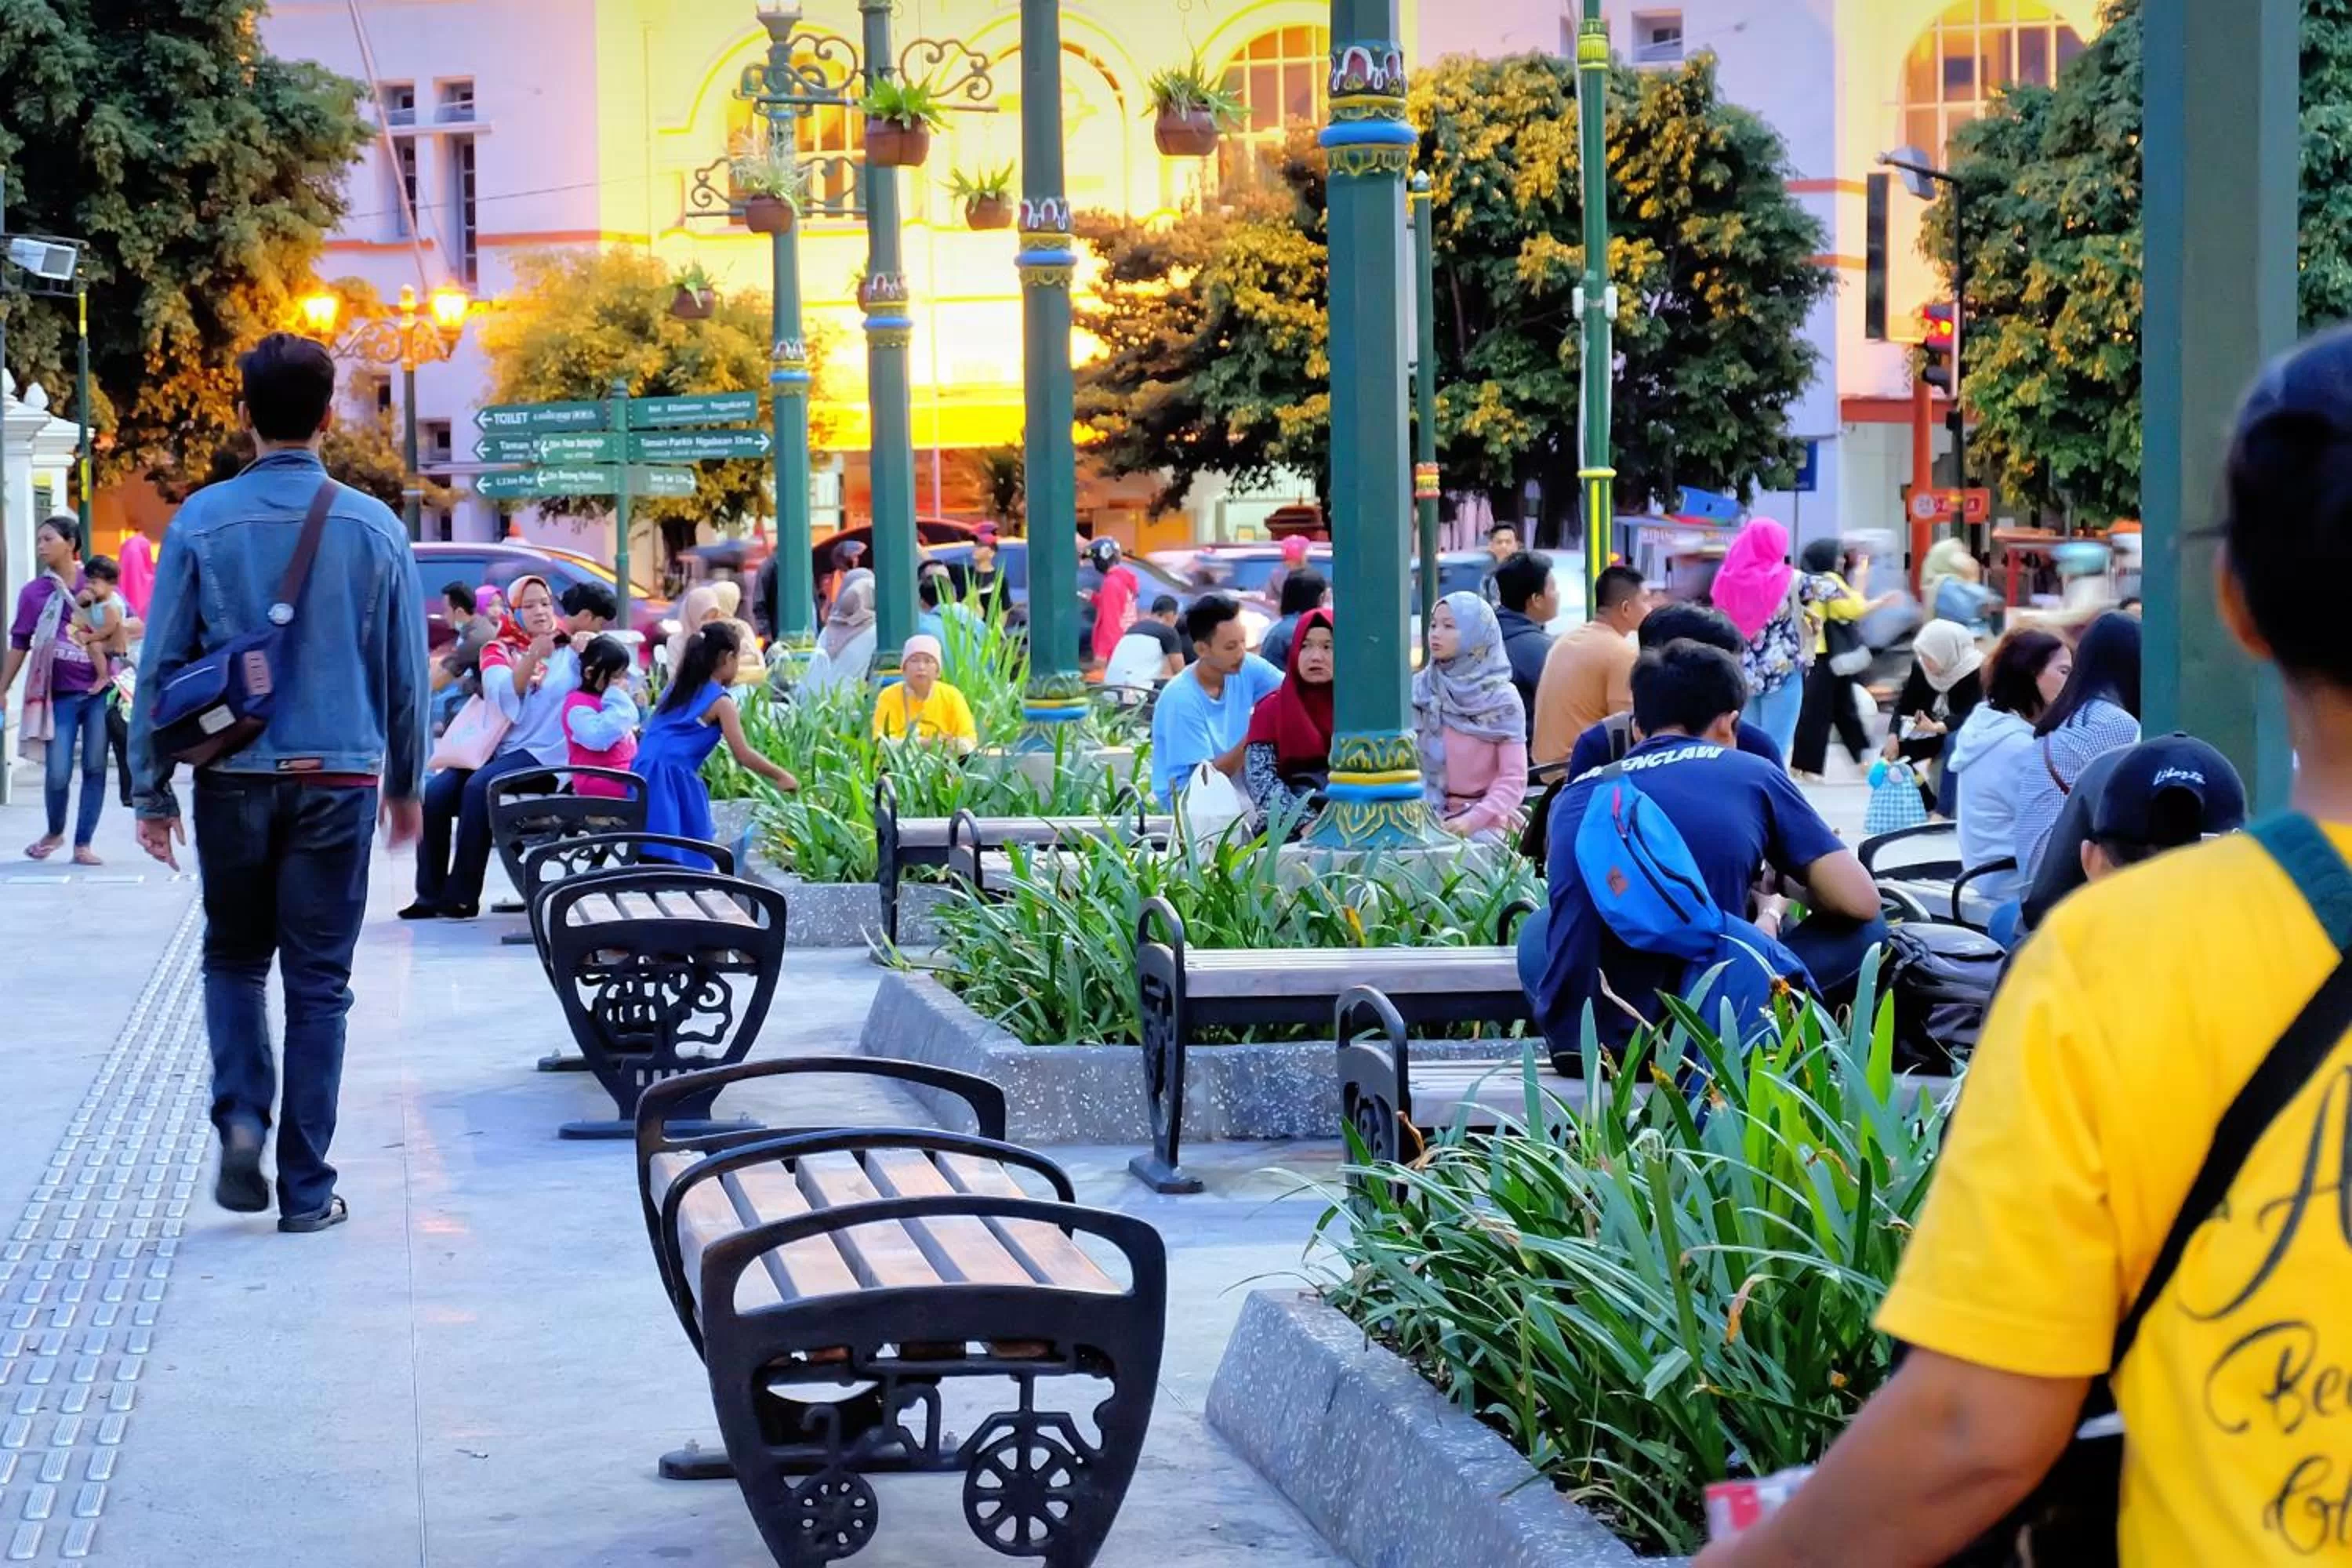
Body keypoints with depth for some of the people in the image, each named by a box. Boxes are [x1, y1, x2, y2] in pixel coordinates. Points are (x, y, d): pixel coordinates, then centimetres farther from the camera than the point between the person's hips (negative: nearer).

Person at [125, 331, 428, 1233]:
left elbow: (160, 665, -2)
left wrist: (152, 792, 5)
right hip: (338, 778, 0)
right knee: (318, 982, 6)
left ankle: (241, 1116, -5)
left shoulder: (203, 522, -4)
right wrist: (407, 785, 17)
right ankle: (306, 1186, 7)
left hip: (233, 778, 0)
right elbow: (407, 671, 5)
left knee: (235, 957, 18)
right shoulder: (373, 528, -1)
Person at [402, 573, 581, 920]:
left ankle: (463, 895, -26)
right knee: (433, 794, -21)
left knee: (479, 787, -31)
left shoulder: (568, 652, 9)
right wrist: (532, 657, -23)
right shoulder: (498, 650, 13)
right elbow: (503, 693, -6)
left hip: (542, 753, -3)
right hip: (495, 748, 3)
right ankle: (430, 894, -11)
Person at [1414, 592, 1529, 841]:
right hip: (1427, 818, 2)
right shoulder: (1418, 689, 6)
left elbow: (1514, 781, -5)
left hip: (1484, 824, -2)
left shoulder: (1502, 699, -1)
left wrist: (1473, 820, -19)